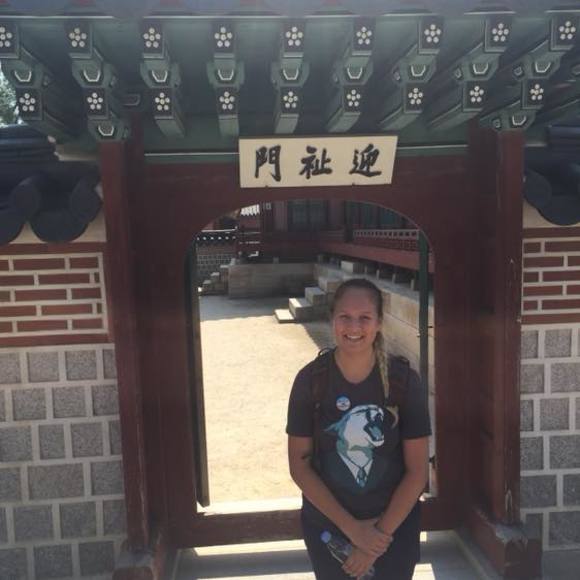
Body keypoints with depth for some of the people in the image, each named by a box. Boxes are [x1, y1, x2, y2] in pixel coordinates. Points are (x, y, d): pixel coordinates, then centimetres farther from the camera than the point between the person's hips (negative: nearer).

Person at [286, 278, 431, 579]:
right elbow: (299, 466, -10)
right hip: (326, 526, 1)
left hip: (394, 526, 0)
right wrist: (351, 527, -13)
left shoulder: (404, 381, -15)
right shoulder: (310, 379, -14)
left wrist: (382, 532, -12)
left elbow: (417, 471, -10)